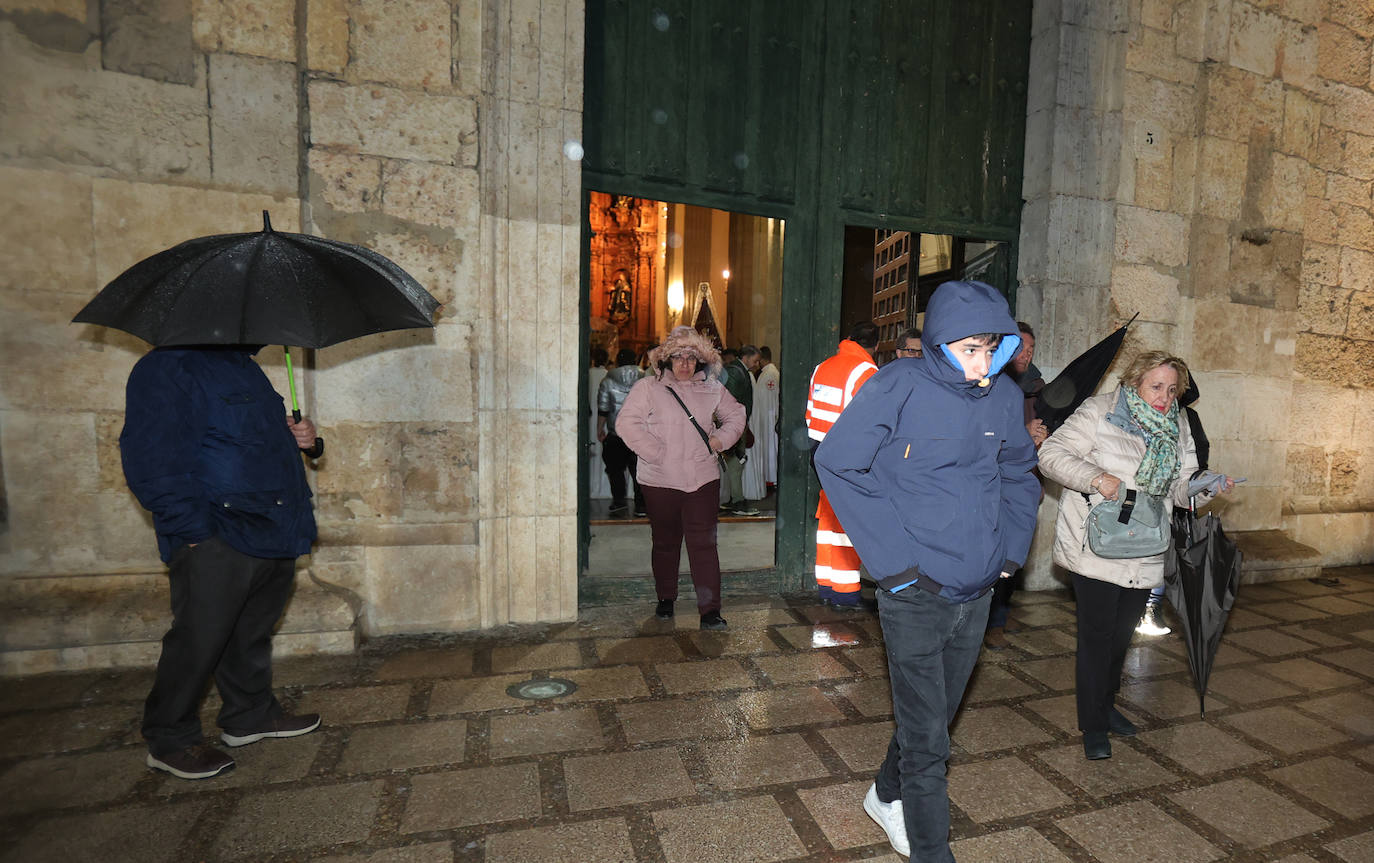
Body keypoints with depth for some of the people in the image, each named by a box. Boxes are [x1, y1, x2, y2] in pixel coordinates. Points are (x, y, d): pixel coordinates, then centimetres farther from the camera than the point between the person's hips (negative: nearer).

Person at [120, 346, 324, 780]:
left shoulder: (244, 366, 18)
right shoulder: (166, 368, -11)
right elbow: (150, 461, -17)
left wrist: (294, 435, 8)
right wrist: (194, 529, -19)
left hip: (272, 534, 9)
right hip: (217, 544, -9)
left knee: (253, 633, 19)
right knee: (199, 640, 1)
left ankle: (251, 715, 35)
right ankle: (169, 740, 19)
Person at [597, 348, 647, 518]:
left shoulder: (608, 381, -2)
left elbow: (603, 409, -2)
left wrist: (600, 429, 8)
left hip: (616, 434, -2)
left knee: (615, 469, 9)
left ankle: (619, 502, -1)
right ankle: (641, 505, 10)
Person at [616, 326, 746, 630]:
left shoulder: (712, 388, 8)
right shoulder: (648, 388, -3)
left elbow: (735, 415, 21)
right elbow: (626, 423, -9)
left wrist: (721, 439, 3)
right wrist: (655, 452, -14)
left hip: (703, 479, 1)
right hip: (660, 480, -1)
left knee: (703, 542, -3)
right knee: (665, 542, 13)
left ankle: (710, 610, 2)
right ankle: (665, 598, 32)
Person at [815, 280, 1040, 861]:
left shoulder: (1004, 395, 1)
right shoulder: (899, 387, -16)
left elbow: (1020, 472, 18)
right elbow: (836, 464, -15)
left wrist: (1012, 546, 6)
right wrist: (891, 558, -17)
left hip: (977, 593, 6)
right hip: (916, 593, -6)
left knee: (935, 717, 22)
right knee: (926, 737, 4)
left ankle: (888, 796, 48)